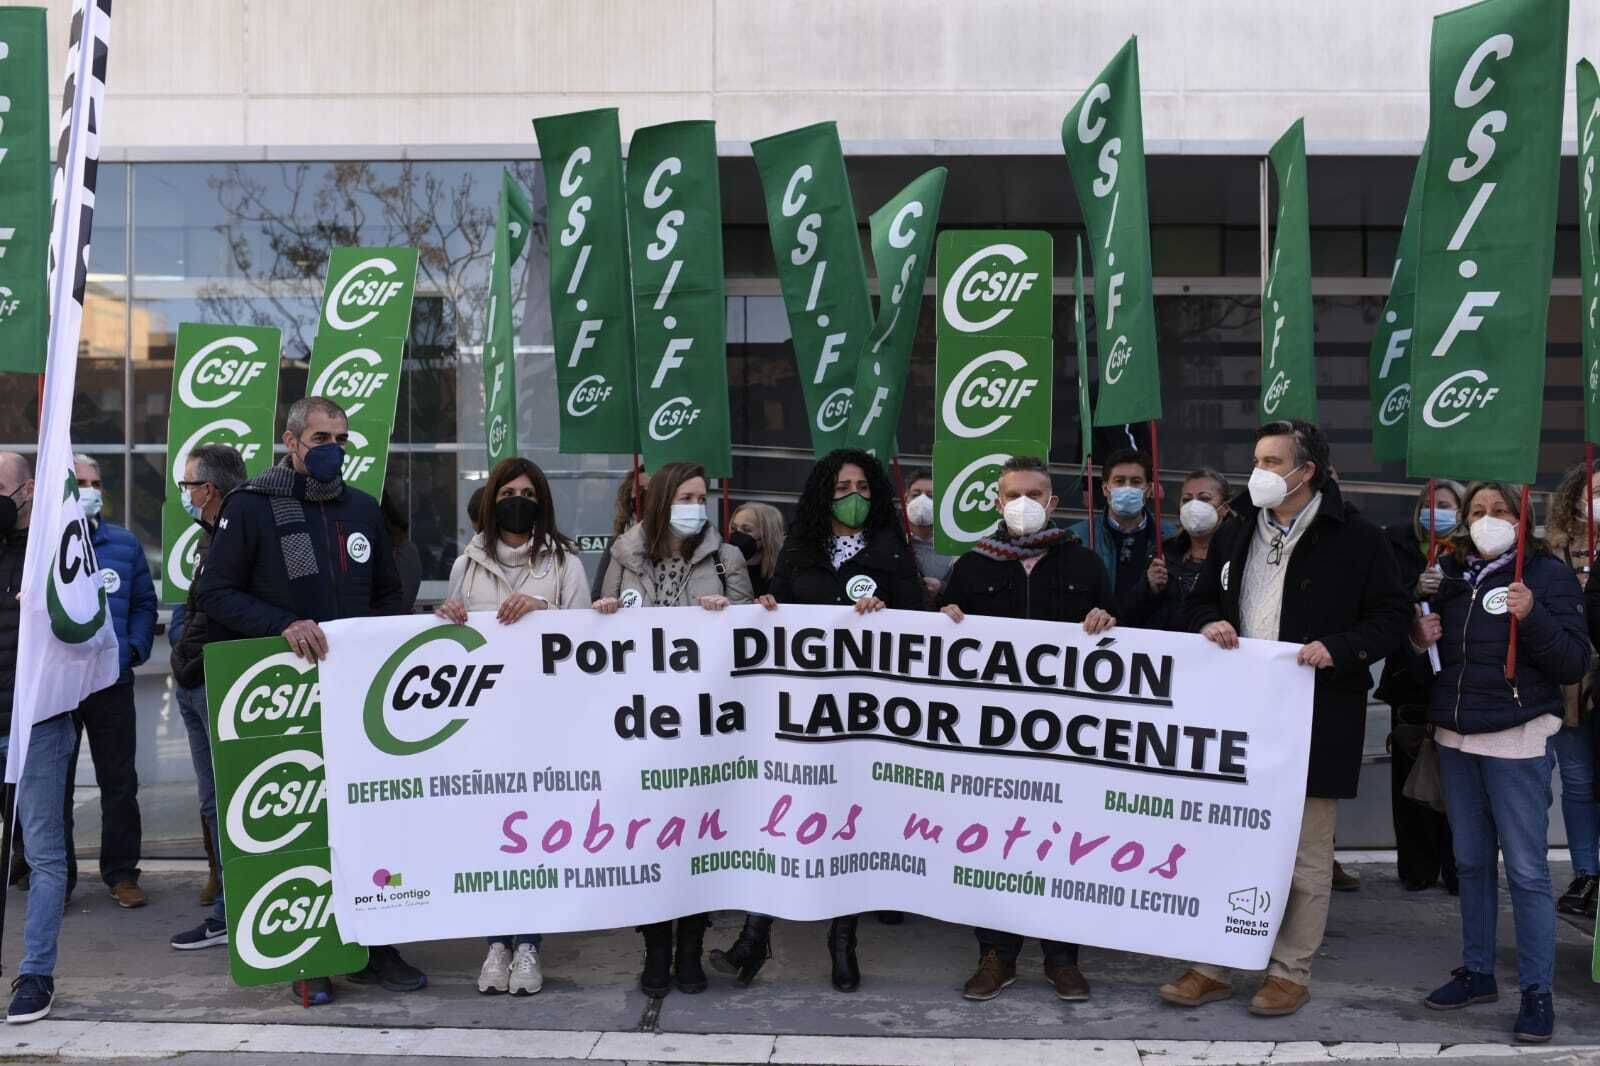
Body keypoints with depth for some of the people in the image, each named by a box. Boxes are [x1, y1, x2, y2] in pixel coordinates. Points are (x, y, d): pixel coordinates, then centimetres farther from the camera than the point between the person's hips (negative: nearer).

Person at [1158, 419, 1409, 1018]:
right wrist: (1209, 624, -4)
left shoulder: (1355, 539, -5)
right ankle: (1214, 966, 20)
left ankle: (1291, 972, 20)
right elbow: (1200, 601, 19)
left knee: (1306, 852, 6)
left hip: (1315, 721, -5)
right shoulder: (1236, 536, 11)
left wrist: (1338, 648, -19)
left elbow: (1393, 618, -4)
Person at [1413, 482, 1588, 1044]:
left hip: (1517, 742, -5)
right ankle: (1476, 971, 24)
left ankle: (1537, 991, 5)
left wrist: (1532, 617, -25)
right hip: (1455, 738, 6)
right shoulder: (1451, 575, 11)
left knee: (1526, 870, -4)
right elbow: (1433, 660, 21)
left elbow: (1574, 664, -10)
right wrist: (1421, 639, -1)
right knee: (1471, 861, 13)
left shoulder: (1547, 573, -4)